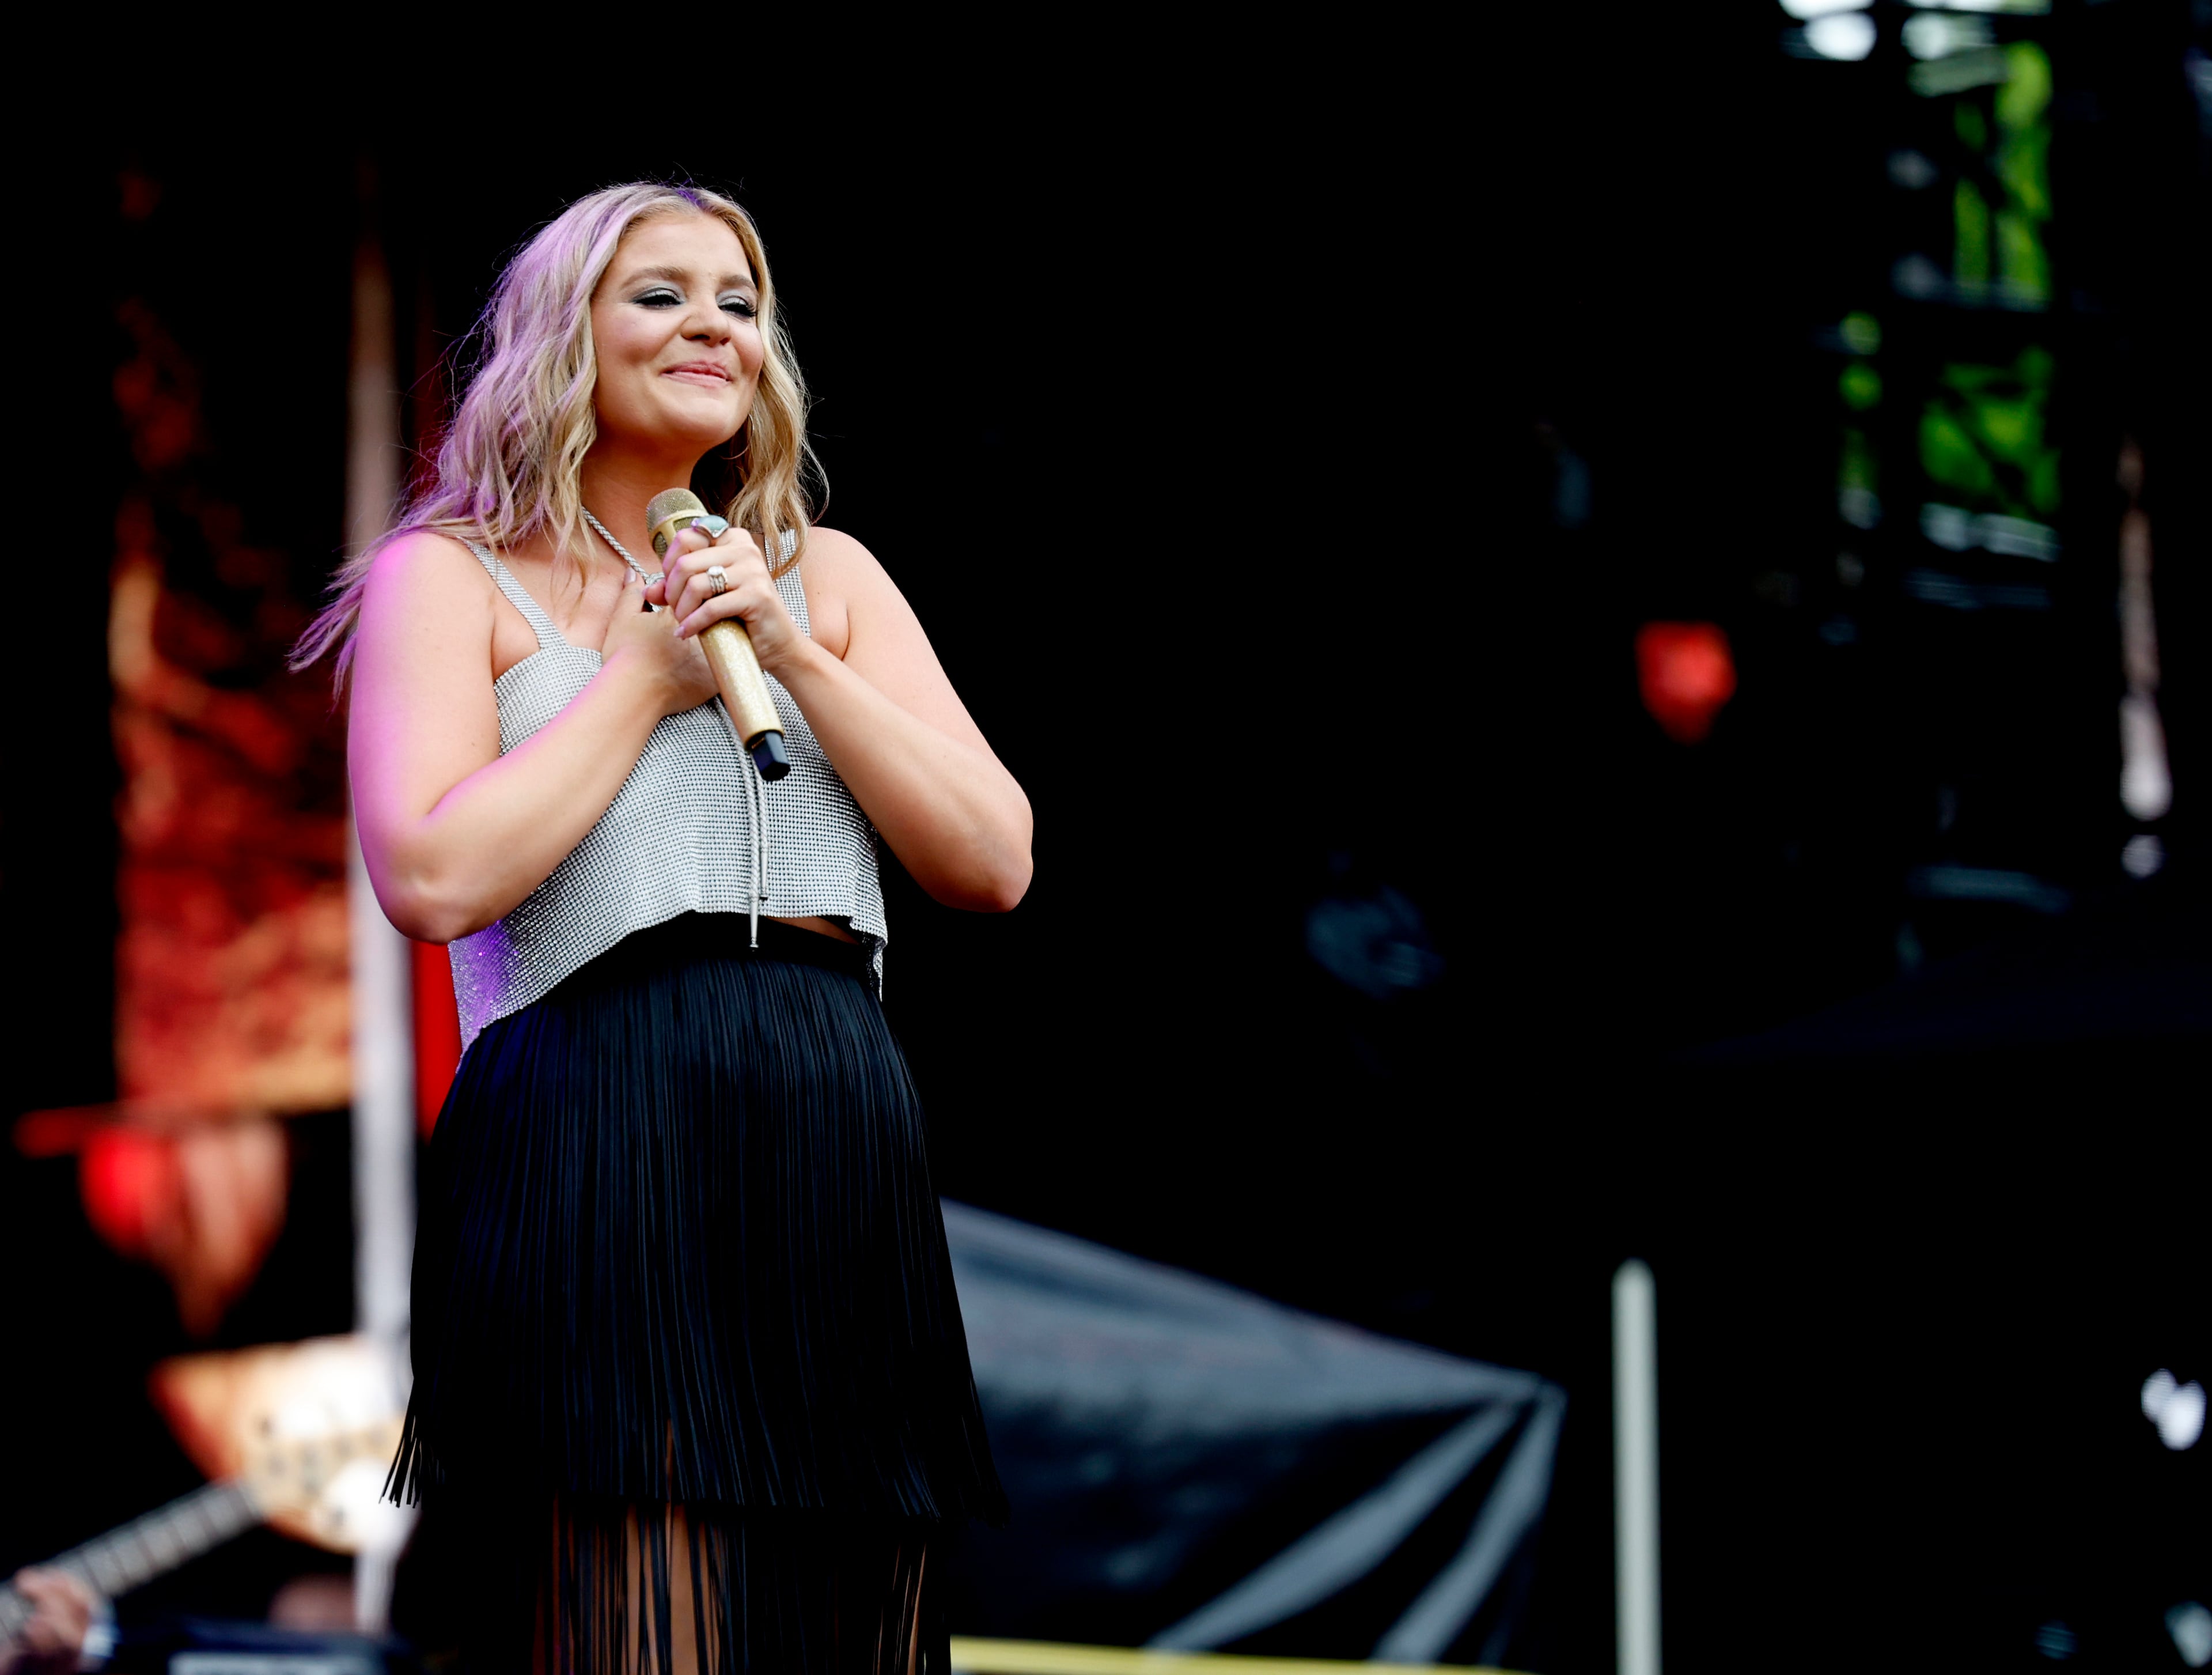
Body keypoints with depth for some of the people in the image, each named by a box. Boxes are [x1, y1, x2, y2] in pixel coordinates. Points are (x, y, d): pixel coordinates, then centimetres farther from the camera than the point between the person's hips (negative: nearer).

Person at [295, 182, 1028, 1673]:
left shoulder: (829, 578, 21)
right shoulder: (454, 577, 9)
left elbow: (996, 865, 10)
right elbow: (431, 877, -8)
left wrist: (789, 652, 1)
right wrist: (649, 675, -1)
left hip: (844, 1152, 5)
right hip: (599, 1145, -5)